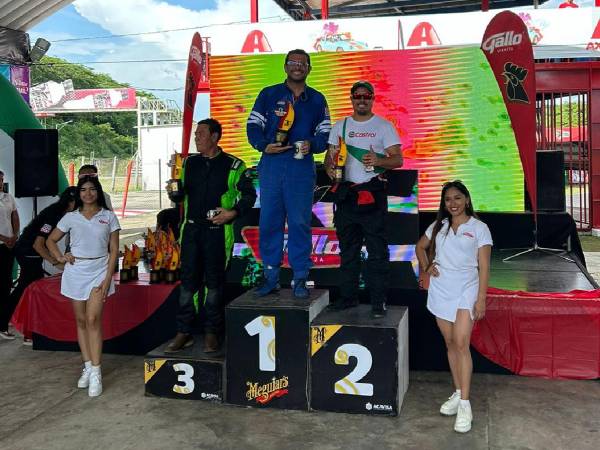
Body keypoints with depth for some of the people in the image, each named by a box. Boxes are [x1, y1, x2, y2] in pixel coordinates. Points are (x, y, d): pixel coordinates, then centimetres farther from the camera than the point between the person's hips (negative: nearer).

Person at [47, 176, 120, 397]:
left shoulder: (109, 217, 3)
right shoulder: (70, 217, 7)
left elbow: (114, 250, 1)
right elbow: (51, 240, 17)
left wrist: (108, 278, -7)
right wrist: (59, 257, -2)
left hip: (99, 271, -3)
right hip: (75, 271, 3)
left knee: (93, 320, -12)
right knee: (81, 320, 7)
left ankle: (96, 373, -11)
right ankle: (87, 367, 16)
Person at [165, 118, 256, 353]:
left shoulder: (233, 165, -2)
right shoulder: (189, 162, 10)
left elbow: (249, 195, 2)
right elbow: (182, 193, 15)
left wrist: (233, 212, -12)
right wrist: (174, 193, -7)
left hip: (218, 231, -3)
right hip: (191, 228, 4)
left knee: (214, 282, 3)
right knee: (188, 281, 4)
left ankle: (212, 333, 15)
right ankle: (183, 333, 12)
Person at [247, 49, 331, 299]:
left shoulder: (316, 99, 14)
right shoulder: (269, 95, 11)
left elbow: (325, 133, 13)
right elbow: (253, 125, 8)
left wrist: (312, 145, -9)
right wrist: (264, 145, -11)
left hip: (301, 167, 0)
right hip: (271, 165, 0)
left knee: (300, 222, -1)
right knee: (269, 221, 1)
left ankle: (300, 279, 8)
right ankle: (271, 277, 12)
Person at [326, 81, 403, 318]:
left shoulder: (384, 126, 3)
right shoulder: (340, 126, 14)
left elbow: (398, 159, -4)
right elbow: (330, 155, 12)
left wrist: (378, 161, -24)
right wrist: (329, 166, -11)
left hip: (373, 192, -4)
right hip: (346, 192, 4)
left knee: (377, 250, -4)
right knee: (348, 249, 11)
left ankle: (378, 301, 3)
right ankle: (348, 296, 21)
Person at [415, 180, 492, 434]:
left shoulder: (478, 228, -2)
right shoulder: (438, 226, 10)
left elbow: (484, 266, -4)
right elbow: (421, 247, 25)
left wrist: (481, 298, -9)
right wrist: (426, 266, 6)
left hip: (466, 291, -4)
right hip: (441, 291, 5)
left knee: (461, 344, -14)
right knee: (450, 343, 11)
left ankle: (465, 405, -11)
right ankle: (458, 393, 23)